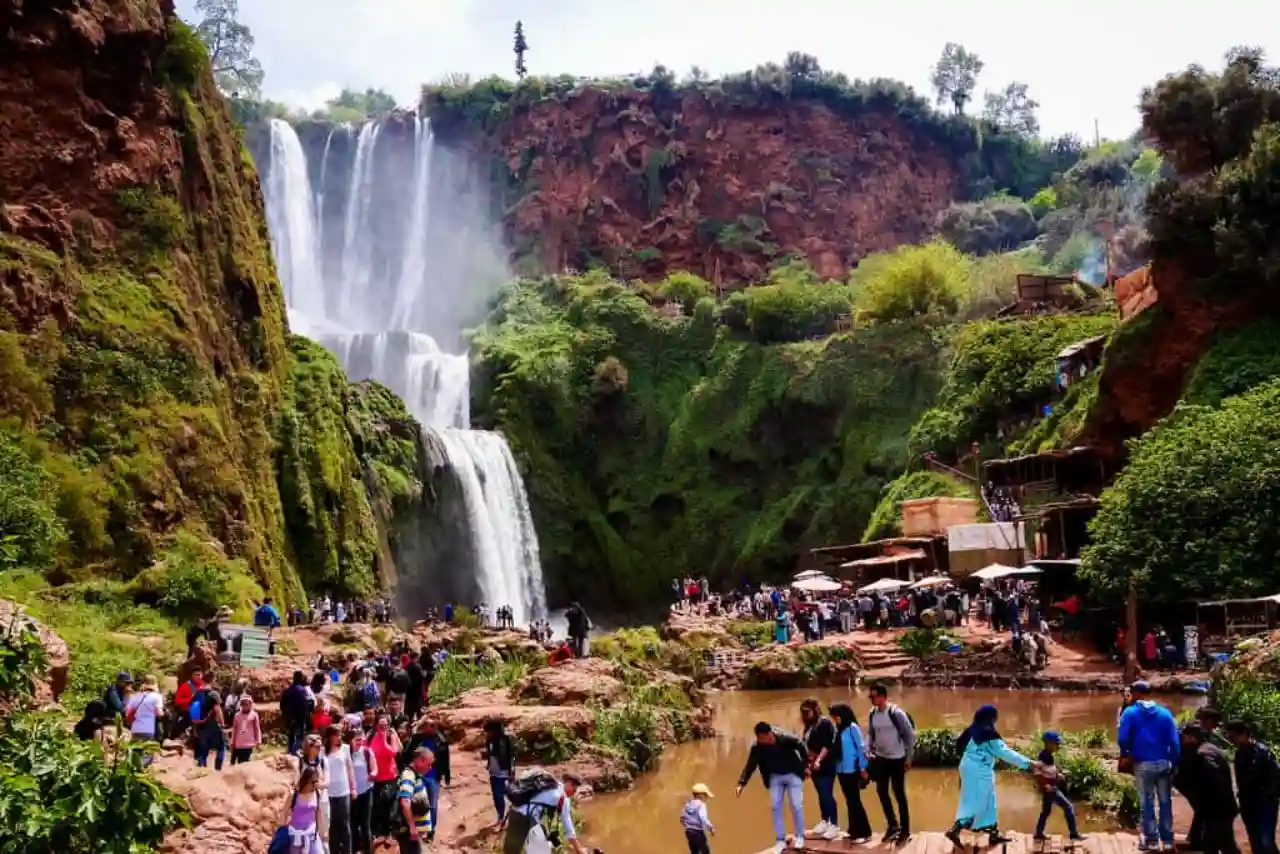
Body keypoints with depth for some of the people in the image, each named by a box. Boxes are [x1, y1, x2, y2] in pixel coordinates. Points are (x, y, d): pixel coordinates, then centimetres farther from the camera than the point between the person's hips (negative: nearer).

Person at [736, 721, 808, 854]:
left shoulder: (785, 739, -27)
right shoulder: (757, 747, -18)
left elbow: (801, 746, -11)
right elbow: (750, 766, -17)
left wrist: (806, 764, -6)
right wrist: (741, 783, -28)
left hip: (793, 774, -3)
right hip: (775, 777, 3)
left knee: (796, 805, -6)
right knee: (775, 807, 0)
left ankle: (800, 837, 14)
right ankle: (780, 840, 11)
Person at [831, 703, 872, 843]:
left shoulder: (852, 727, -10)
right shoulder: (839, 729, 10)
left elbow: (860, 748, -10)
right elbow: (836, 748, 10)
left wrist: (862, 768, -10)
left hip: (852, 770, -7)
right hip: (841, 770, 7)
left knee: (854, 801, -4)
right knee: (849, 801, 12)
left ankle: (864, 833, 1)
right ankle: (854, 831, 21)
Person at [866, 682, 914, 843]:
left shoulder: (896, 713, -21)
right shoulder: (872, 713, -3)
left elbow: (910, 736, -13)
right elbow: (870, 733, 10)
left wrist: (908, 759, -9)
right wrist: (867, 751, -4)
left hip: (897, 760, -6)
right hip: (881, 759, 6)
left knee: (899, 795, 4)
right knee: (881, 792, 13)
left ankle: (905, 830, 18)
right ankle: (893, 825, 30)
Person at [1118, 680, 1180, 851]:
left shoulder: (1130, 712, -5)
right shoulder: (1164, 713, 2)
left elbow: (1122, 739, -12)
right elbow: (1174, 742, -2)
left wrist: (1125, 755, 7)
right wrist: (1174, 763, 4)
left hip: (1143, 764, -2)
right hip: (1163, 763, 2)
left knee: (1147, 802, 8)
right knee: (1165, 801, 13)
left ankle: (1152, 839, 12)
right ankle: (1167, 838, 18)